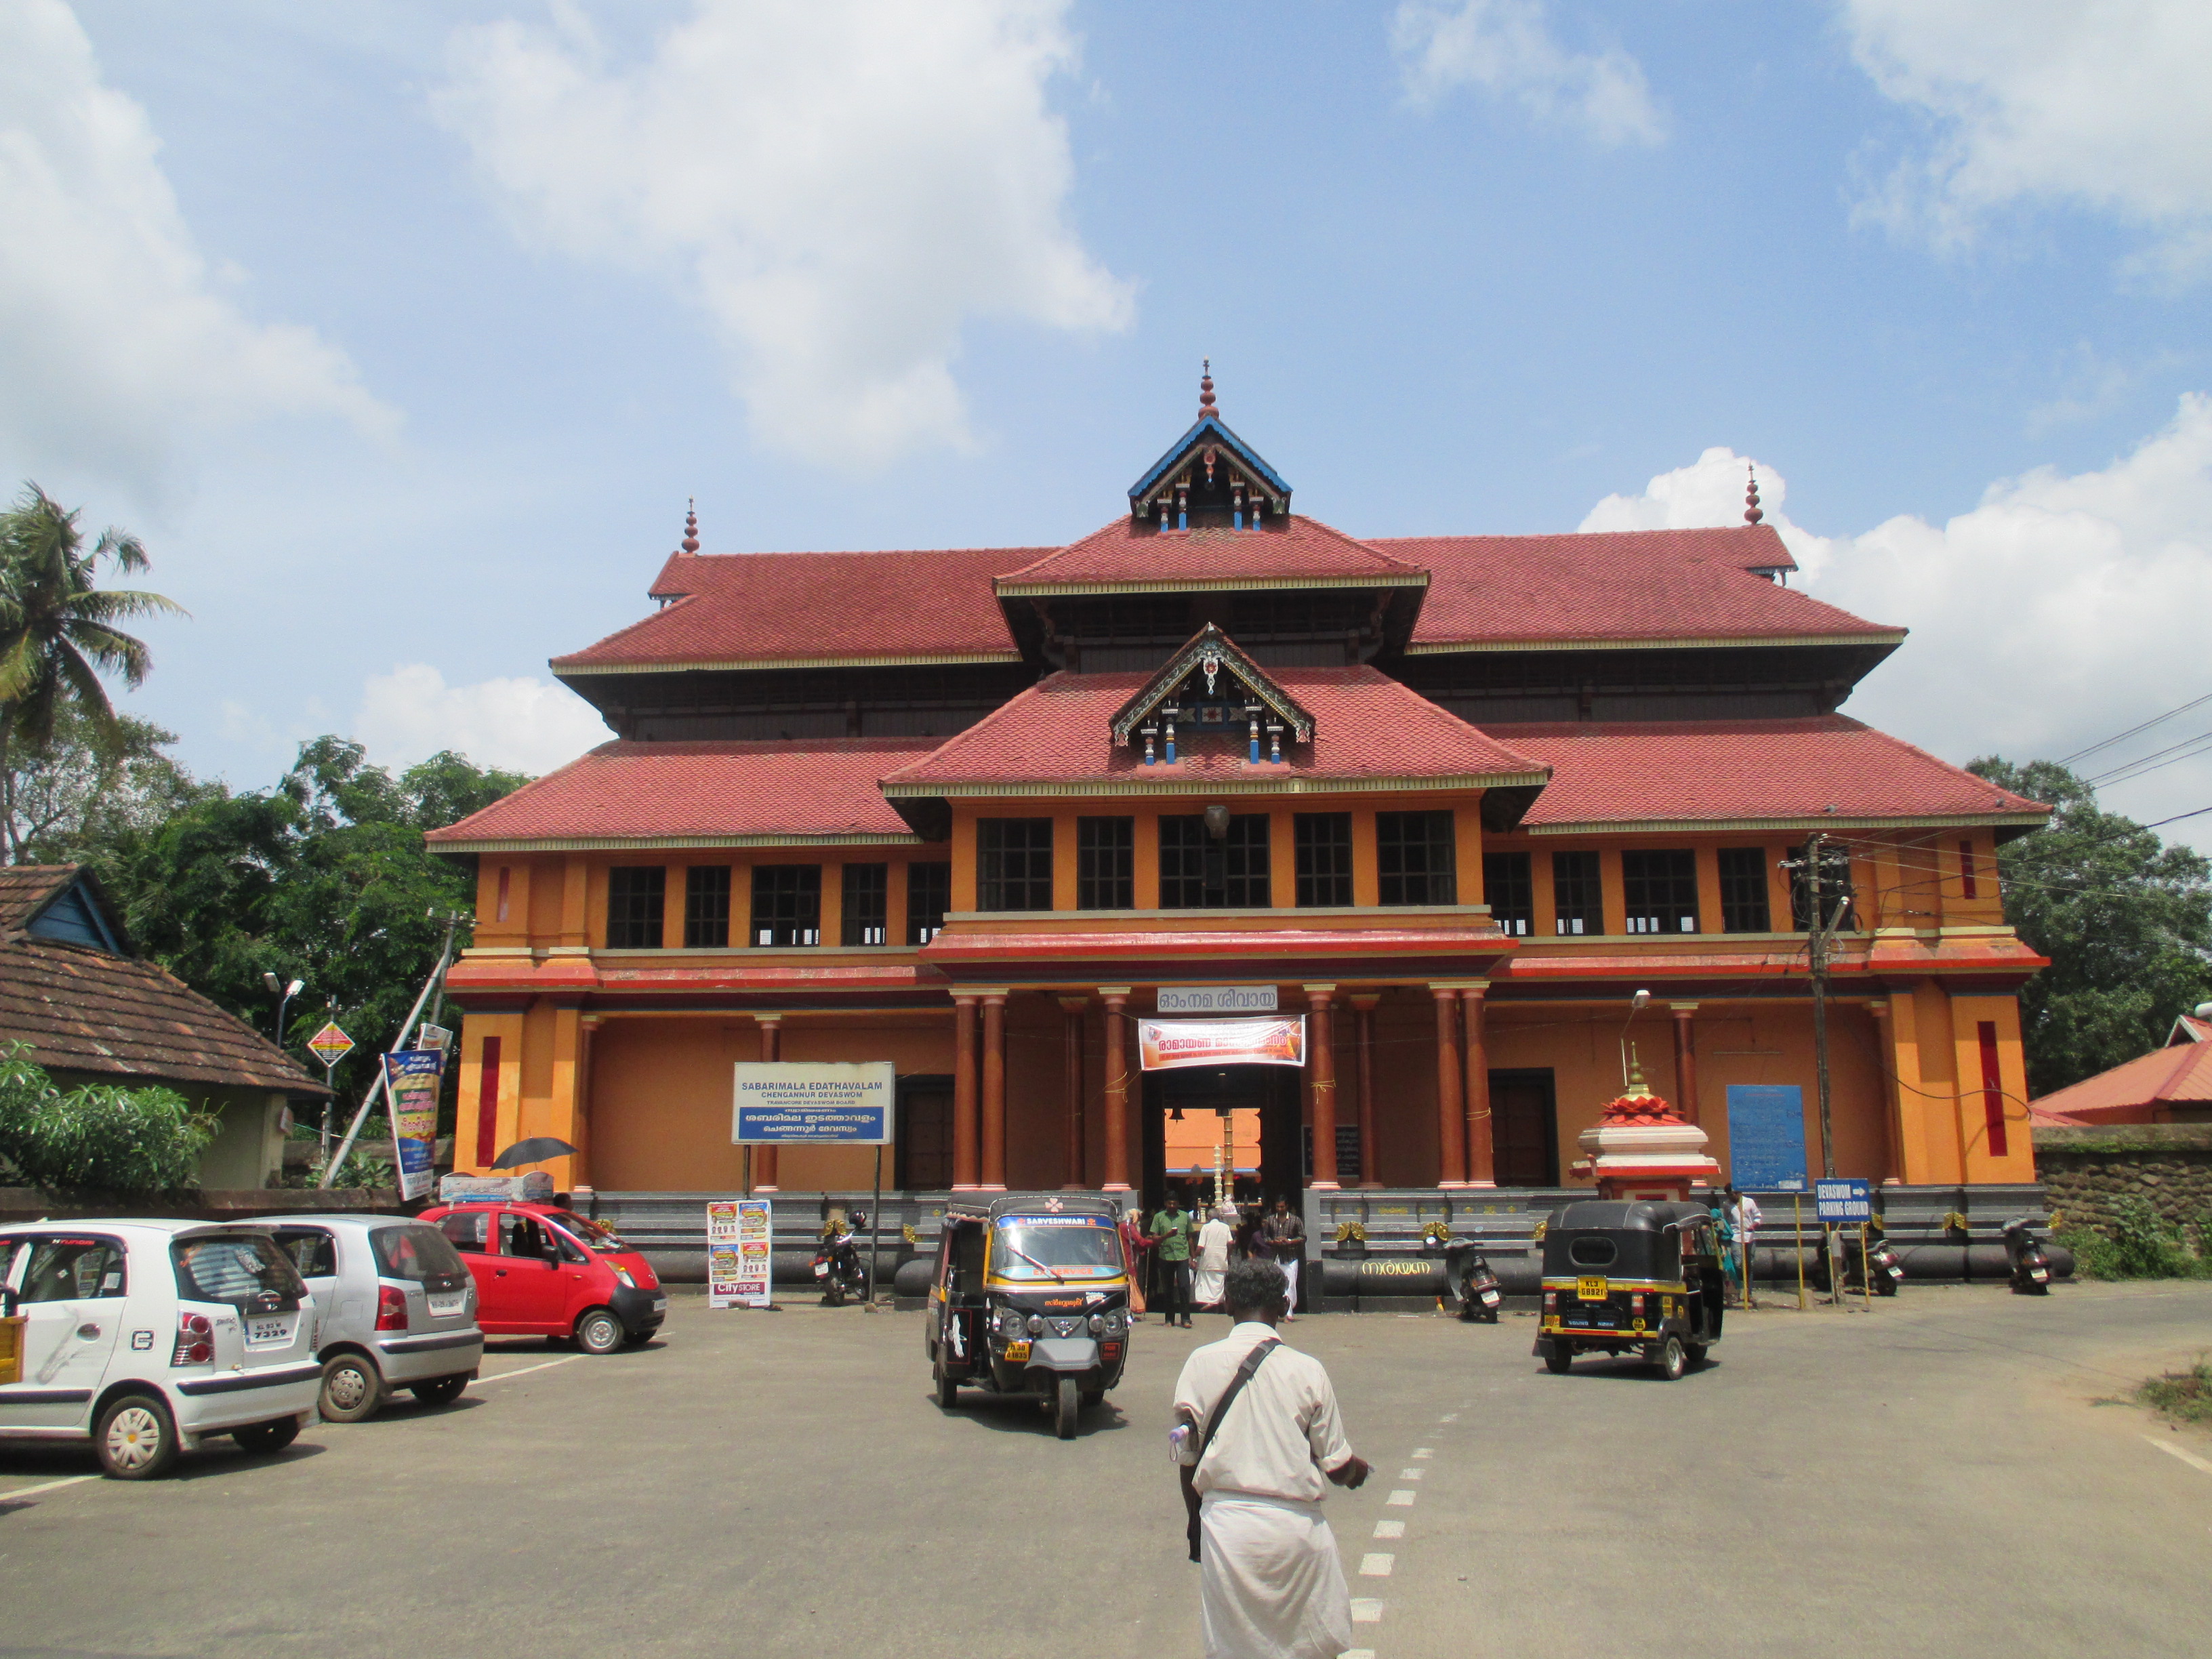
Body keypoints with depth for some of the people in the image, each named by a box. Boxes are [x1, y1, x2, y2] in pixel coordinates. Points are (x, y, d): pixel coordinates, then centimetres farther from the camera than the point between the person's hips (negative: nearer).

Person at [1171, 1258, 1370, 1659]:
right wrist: (1358, 1470, 23)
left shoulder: (1201, 1363, -3)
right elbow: (1338, 1467, 0)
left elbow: (1187, 1459, 1)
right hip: (1296, 1524, -1)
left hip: (1225, 1524, 1)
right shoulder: (1307, 1370, -6)